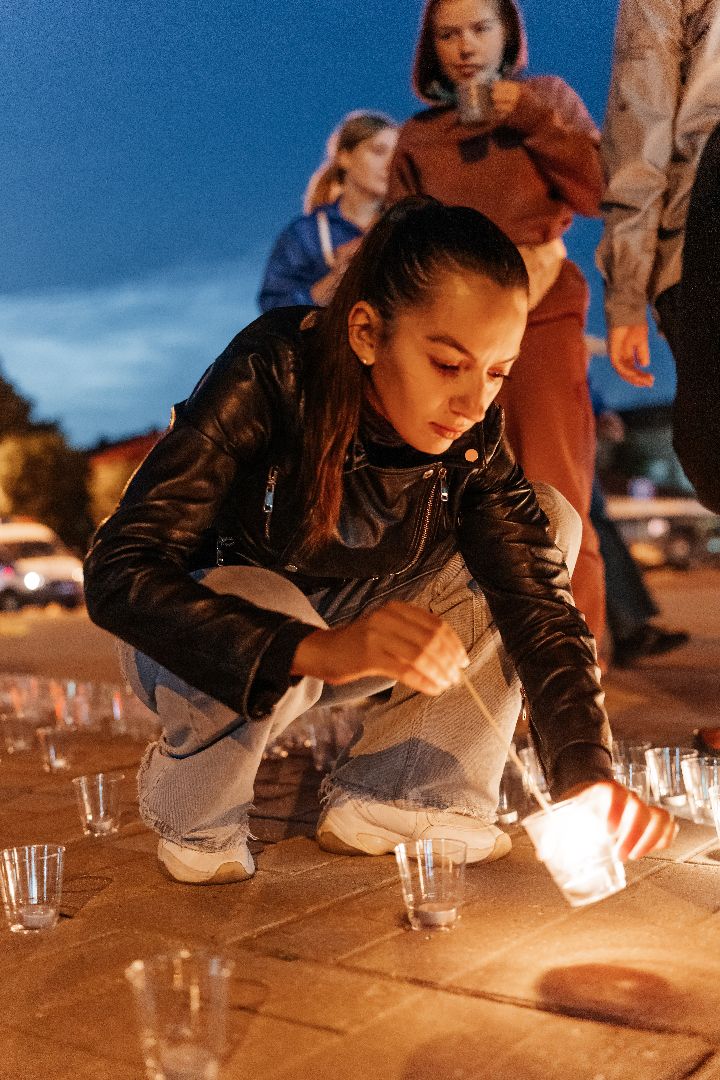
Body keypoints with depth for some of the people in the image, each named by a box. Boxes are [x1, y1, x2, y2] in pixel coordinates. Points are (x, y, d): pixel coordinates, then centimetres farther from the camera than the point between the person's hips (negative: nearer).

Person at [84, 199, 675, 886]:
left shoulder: (471, 438, -16)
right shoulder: (266, 381, -30)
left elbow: (535, 598, -19)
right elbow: (117, 573, -37)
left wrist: (586, 776, -35)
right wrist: (317, 649, -51)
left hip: (345, 621, 5)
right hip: (199, 640, -4)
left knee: (548, 523, -10)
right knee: (253, 609, -40)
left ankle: (390, 801, -8)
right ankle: (190, 816, -5)